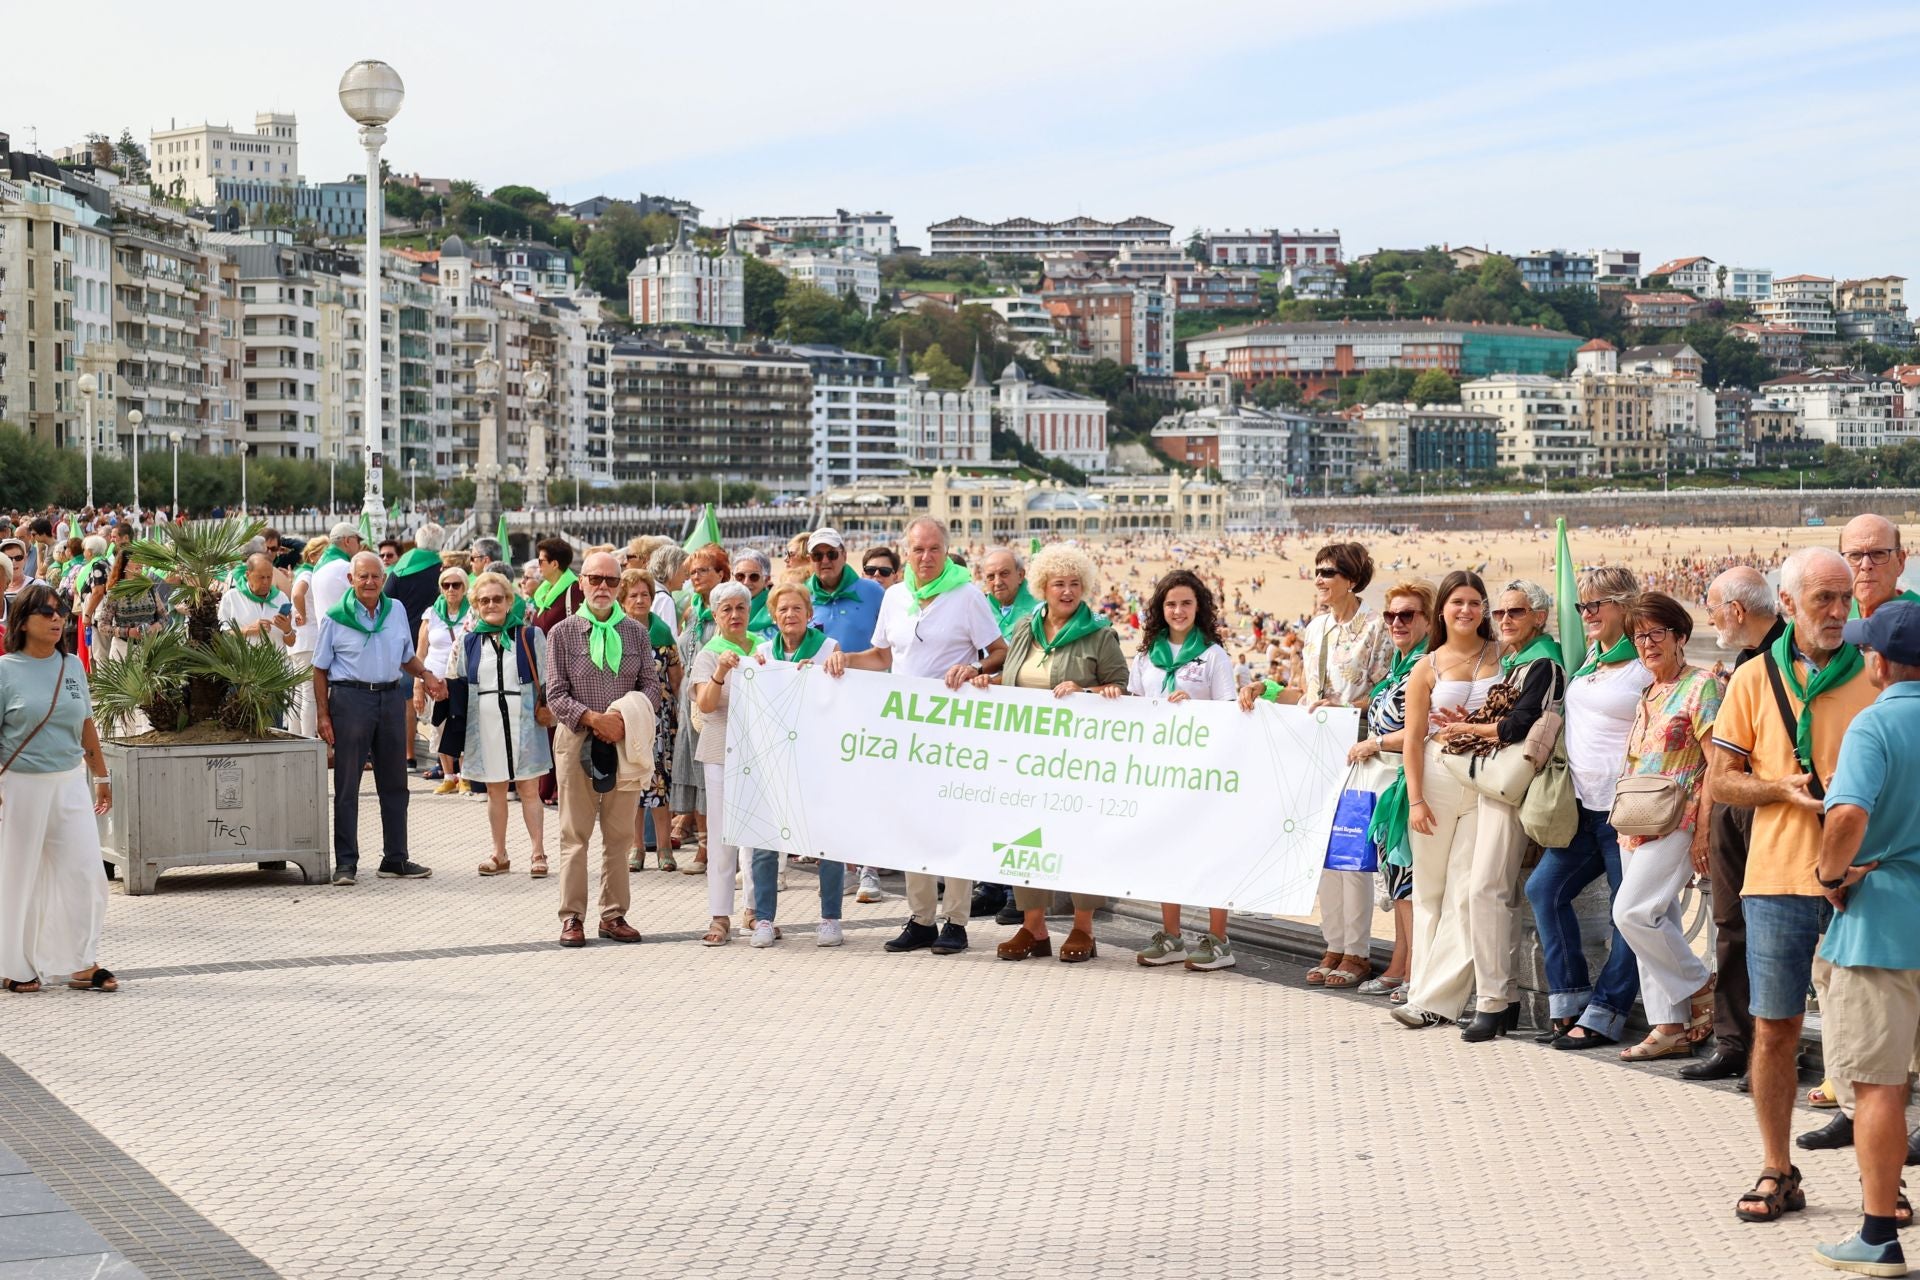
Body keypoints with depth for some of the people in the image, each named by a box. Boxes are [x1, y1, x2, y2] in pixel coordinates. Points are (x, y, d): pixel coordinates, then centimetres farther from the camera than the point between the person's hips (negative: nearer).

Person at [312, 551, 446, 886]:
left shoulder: (396, 611, 9)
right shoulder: (336, 618, -3)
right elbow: (320, 670, 0)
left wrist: (426, 675, 0)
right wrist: (323, 715, -7)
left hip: (391, 698, 5)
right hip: (350, 697, -4)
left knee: (394, 783, 10)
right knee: (347, 785, -1)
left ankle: (395, 859, 19)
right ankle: (346, 862, 5)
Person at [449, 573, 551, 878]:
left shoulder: (530, 635, 2)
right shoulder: (466, 640, 7)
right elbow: (455, 686, 10)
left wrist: (546, 710, -5)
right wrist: (457, 736, 4)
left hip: (523, 724, -2)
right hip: (485, 725, 2)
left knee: (529, 790, -1)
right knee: (495, 791, 9)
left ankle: (538, 854, 3)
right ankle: (499, 856, 16)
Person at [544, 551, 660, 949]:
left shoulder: (636, 631, 8)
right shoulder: (563, 632, 1)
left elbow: (652, 685, 8)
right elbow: (556, 694, -2)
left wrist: (626, 718, -10)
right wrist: (594, 718, -15)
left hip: (625, 741, 2)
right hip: (577, 739, -2)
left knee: (620, 833, 5)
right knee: (575, 833, 0)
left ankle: (614, 914, 12)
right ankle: (572, 916, 4)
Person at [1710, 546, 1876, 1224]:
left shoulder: (1875, 677, 4)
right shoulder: (1755, 679, 6)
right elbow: (1719, 780, 6)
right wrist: (1784, 789, -11)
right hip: (1778, 877, 0)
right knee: (1774, 1028, 3)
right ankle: (1776, 1172, 15)